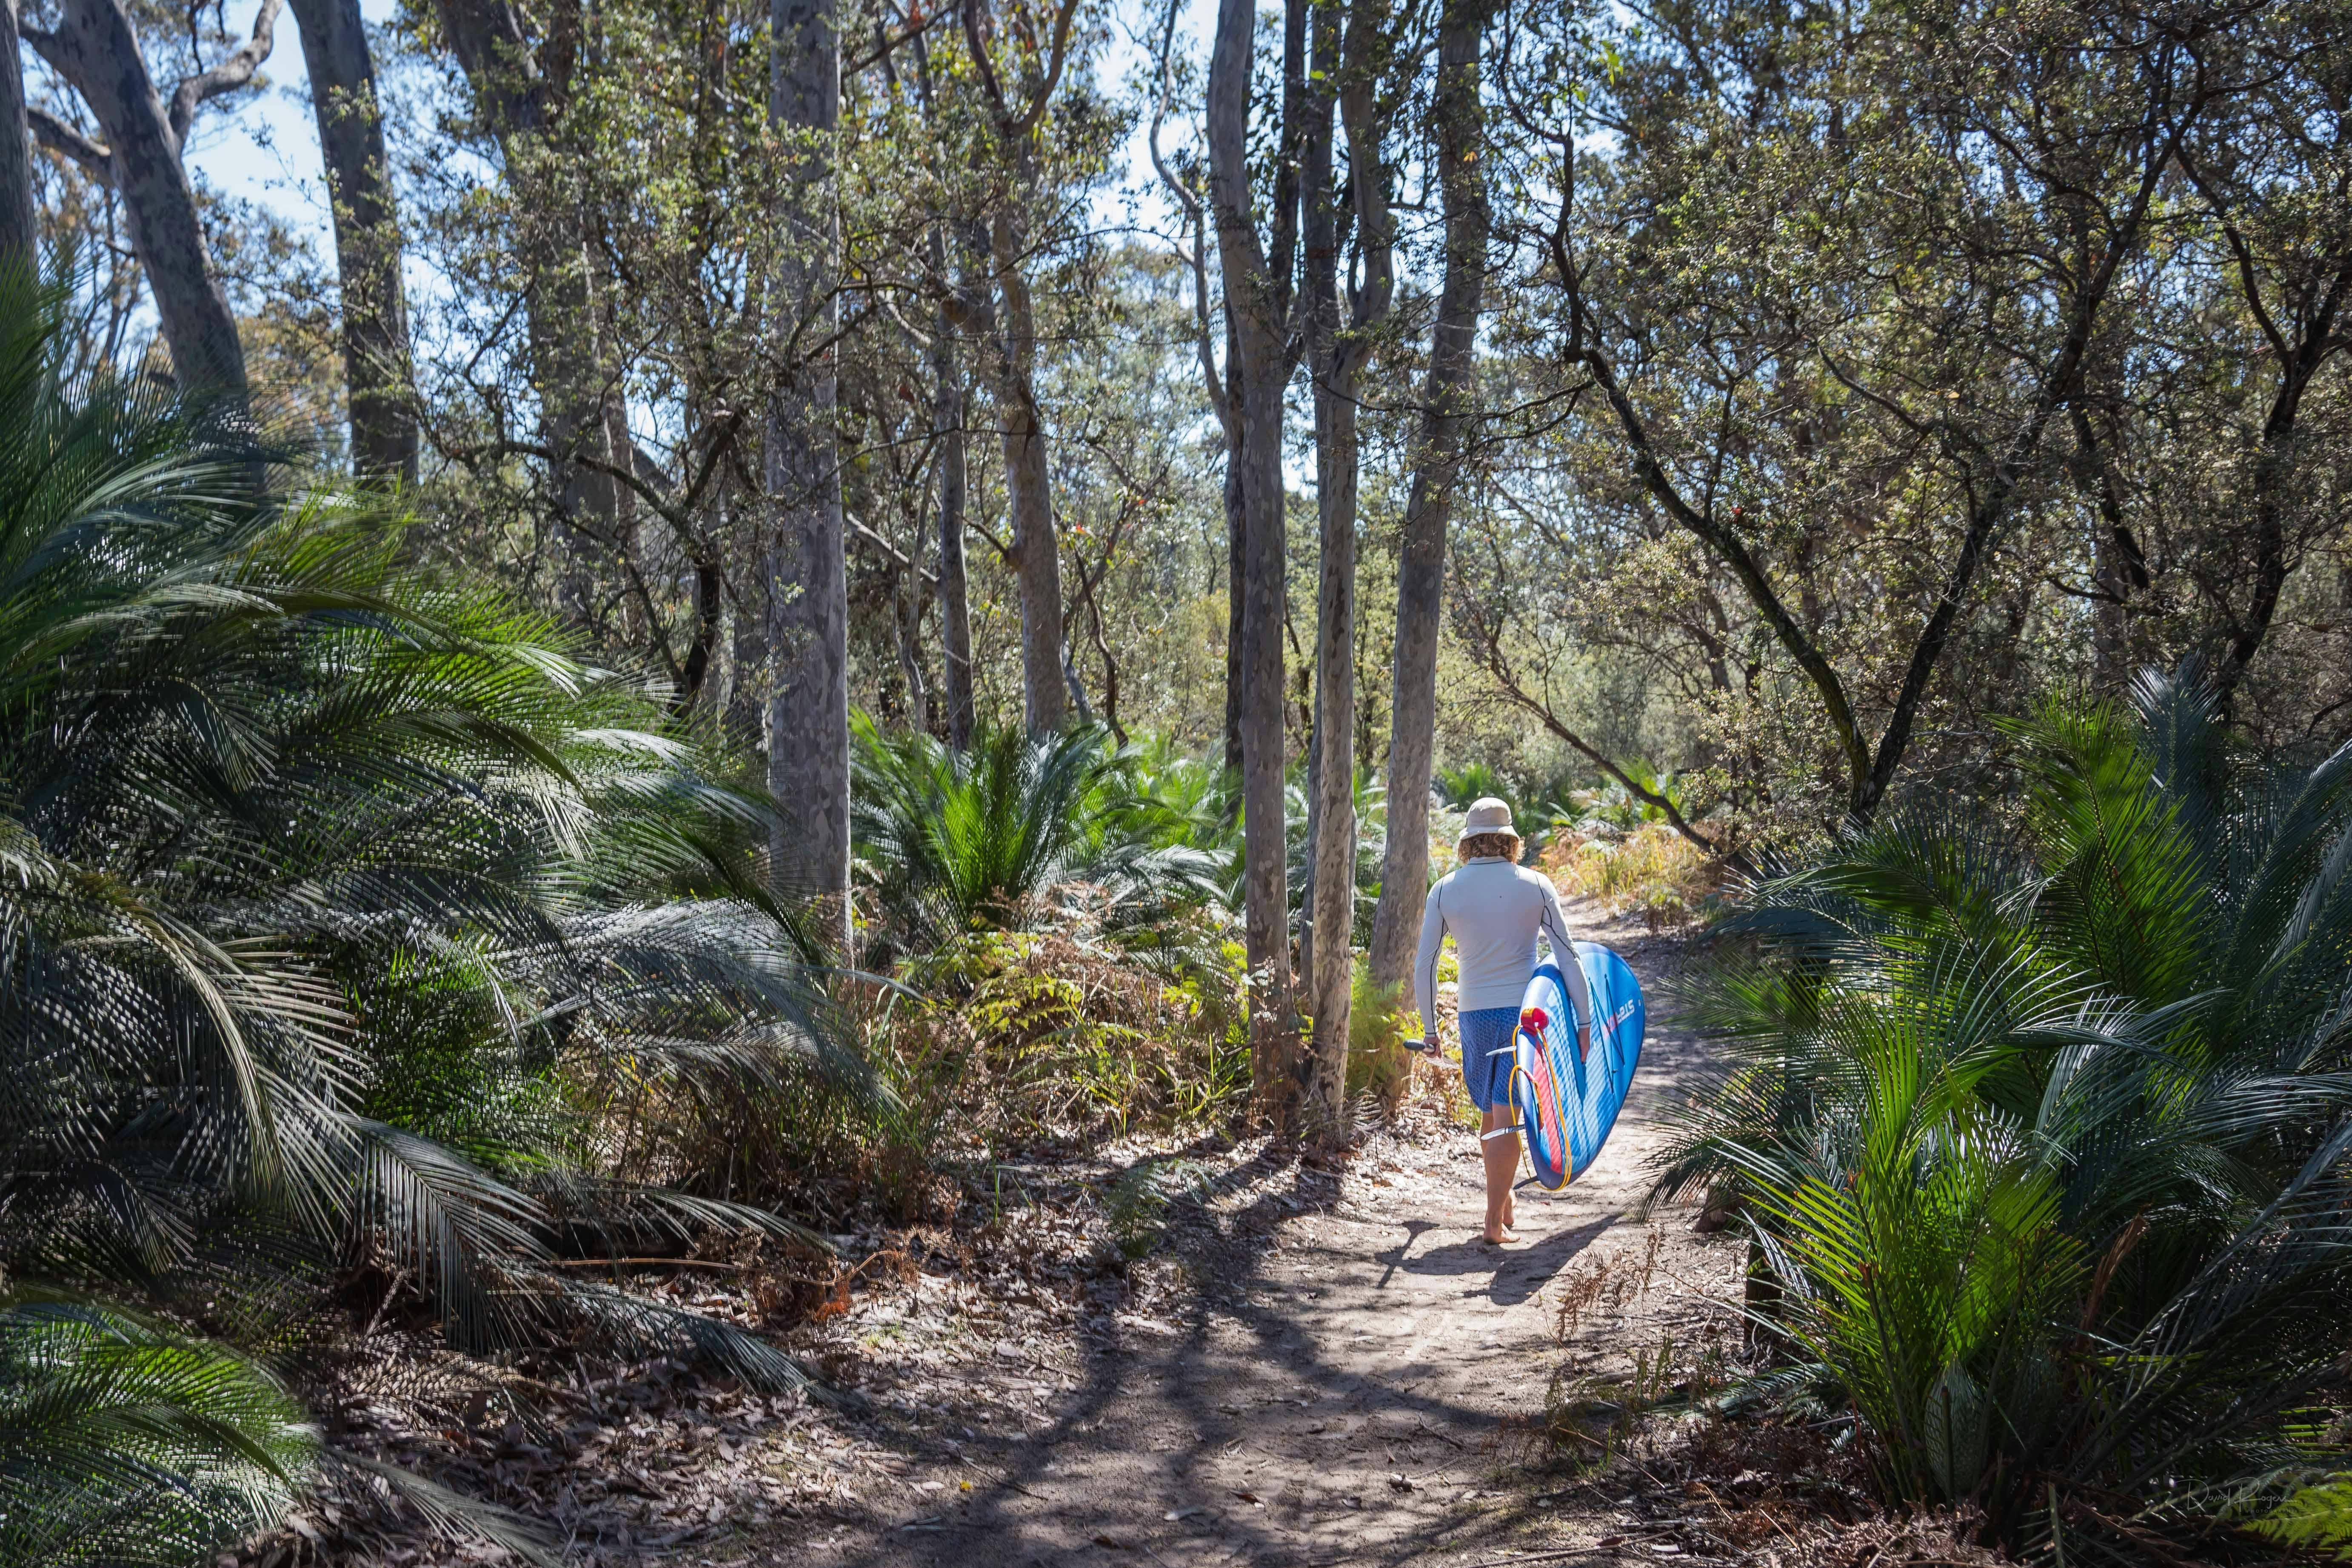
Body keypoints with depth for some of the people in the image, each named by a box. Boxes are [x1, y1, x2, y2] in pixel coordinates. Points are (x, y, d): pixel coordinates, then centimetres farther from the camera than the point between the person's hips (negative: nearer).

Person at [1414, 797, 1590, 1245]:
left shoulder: (1445, 891, 2)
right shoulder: (1537, 886, -1)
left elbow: (1424, 967, 2)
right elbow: (1567, 957, -3)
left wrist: (1430, 1031, 11)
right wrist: (1585, 1021, 2)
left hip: (1474, 1015, 2)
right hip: (1524, 1009, -2)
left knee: (1490, 1115, 16)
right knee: (1506, 1117, -1)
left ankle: (1504, 1205, 27)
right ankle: (1496, 1221, -2)